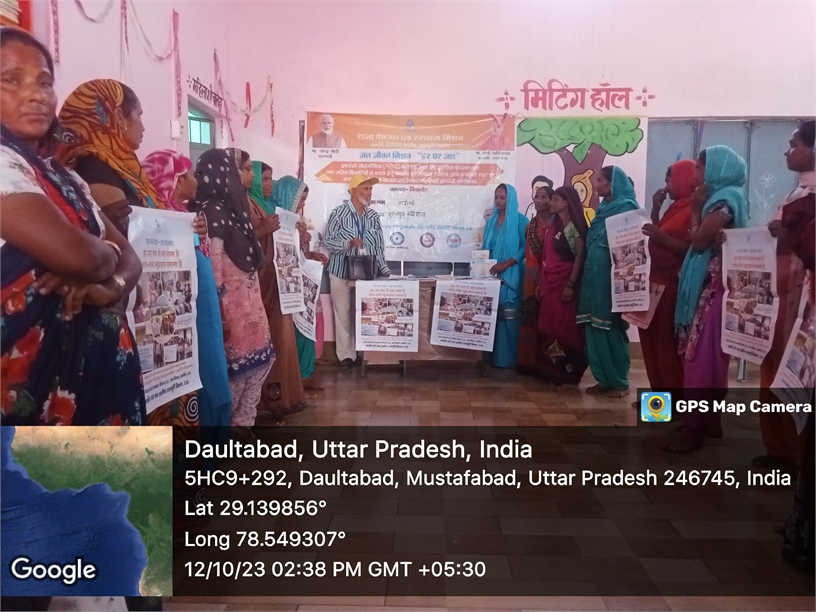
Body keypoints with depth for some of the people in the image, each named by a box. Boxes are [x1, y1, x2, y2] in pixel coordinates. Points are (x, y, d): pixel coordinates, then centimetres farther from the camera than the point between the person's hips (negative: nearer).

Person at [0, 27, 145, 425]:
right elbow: (77, 256, -25)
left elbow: (129, 257, 11)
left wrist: (110, 286, -11)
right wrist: (109, 254, -2)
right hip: (35, 364, -8)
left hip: (96, 359, 8)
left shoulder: (64, 178, 15)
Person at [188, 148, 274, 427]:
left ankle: (242, 422, 25)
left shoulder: (231, 207, 13)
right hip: (230, 305, -10)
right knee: (236, 370, -2)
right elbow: (211, 266, -20)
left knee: (256, 363, 13)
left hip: (247, 303, 10)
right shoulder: (211, 211, -16)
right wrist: (219, 314, -20)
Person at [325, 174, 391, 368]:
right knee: (343, 315, 3)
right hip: (341, 273, -3)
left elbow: (379, 247, 5)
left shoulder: (373, 216, 4)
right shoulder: (339, 213, -7)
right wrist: (349, 243, -27)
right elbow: (329, 242, -10)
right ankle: (346, 355, 11)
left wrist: (385, 271, -4)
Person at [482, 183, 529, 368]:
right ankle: (492, 357, 7)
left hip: (511, 275, -5)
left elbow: (525, 247, -8)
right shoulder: (491, 221, 16)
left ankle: (507, 358, -2)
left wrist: (506, 264, -17)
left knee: (508, 316, -7)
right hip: (492, 274, 5)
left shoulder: (520, 220, -1)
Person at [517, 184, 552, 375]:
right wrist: (536, 281, -3)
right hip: (533, 279, 5)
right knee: (530, 320, 5)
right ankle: (529, 362, 10)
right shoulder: (531, 226, 13)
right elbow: (529, 255, 8)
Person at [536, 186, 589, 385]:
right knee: (548, 328, 7)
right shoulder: (551, 227, 14)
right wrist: (541, 282, 11)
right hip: (550, 284, 7)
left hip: (567, 283, -7)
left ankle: (568, 372, 8)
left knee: (566, 328, -3)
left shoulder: (576, 226, -6)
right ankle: (551, 370, 16)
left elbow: (580, 257, -12)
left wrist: (571, 284, -18)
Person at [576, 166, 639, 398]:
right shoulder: (603, 208, 18)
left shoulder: (626, 208, -8)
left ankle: (619, 382, 7)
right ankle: (604, 379, 17)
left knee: (612, 327, -3)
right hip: (595, 275, 8)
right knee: (596, 328, 8)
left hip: (612, 276, -8)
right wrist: (589, 272, 14)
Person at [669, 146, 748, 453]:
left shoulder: (724, 200, -14)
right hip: (709, 284, 10)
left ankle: (695, 428, -2)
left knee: (701, 356, -7)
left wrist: (695, 210, -4)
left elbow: (698, 241, -14)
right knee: (709, 355, 13)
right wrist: (699, 209, 9)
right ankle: (709, 420, 22)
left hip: (712, 286, -10)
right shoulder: (725, 198, 15)